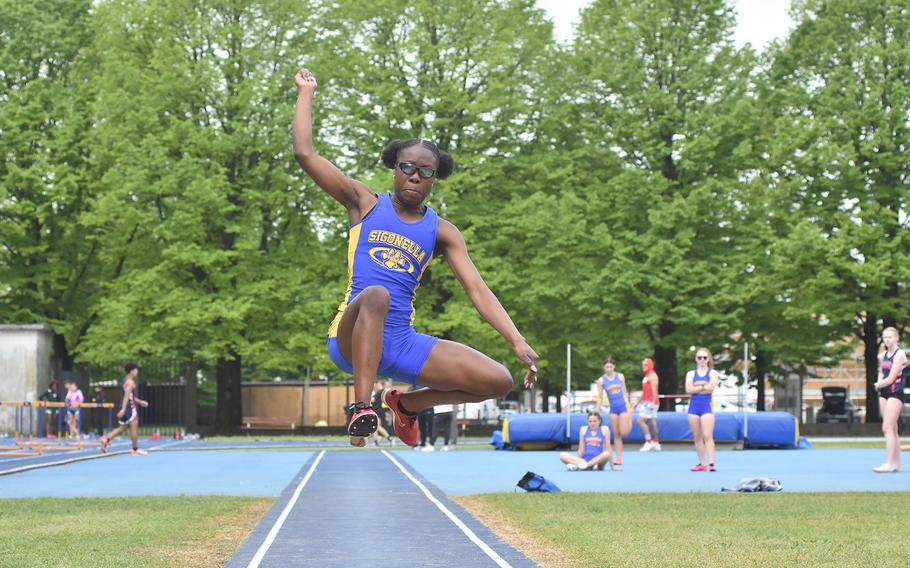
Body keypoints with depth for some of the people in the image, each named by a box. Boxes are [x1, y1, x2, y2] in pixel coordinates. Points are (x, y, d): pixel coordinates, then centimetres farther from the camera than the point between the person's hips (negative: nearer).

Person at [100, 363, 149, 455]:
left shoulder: (124, 381, 18)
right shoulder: (130, 382, -13)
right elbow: (127, 396, -22)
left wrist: (140, 402, 30)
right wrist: (123, 409, -29)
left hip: (124, 407, 10)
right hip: (130, 407, -10)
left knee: (122, 428, 12)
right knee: (134, 427, -3)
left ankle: (106, 439, -3)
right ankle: (135, 449, 0)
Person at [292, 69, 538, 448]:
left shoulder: (441, 232, 12)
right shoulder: (365, 204, 7)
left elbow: (477, 289, 2)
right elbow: (305, 153, 1)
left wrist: (518, 341, -11)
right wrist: (306, 92, 8)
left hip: (401, 343, 4)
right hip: (352, 338, -4)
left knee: (498, 381, -8)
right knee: (376, 295, -39)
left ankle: (407, 403, 18)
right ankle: (361, 410, -38)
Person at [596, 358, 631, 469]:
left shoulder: (620, 376, 2)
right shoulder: (601, 380, 0)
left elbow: (624, 392, 9)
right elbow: (600, 397, 1)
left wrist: (629, 406, 8)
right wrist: (596, 412, -4)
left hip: (624, 405, -1)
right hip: (613, 408, 1)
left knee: (624, 432, -12)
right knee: (616, 435, 2)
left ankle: (629, 423, 23)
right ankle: (619, 459, 6)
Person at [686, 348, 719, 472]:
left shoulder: (713, 373, 5)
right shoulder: (691, 374, 12)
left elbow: (711, 388, -13)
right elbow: (688, 389, -6)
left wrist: (697, 386, -6)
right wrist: (704, 386, -9)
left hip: (707, 406, -3)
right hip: (694, 406, 3)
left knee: (707, 436, -13)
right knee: (697, 437, 6)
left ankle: (711, 463, -17)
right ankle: (701, 463, 12)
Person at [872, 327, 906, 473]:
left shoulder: (899, 354, -12)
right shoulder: (885, 355, 12)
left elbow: (890, 379, -16)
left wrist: (877, 385, 1)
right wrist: (880, 382, 3)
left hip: (895, 394, -8)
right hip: (884, 394, 8)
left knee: (887, 428, -14)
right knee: (892, 429, 10)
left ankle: (890, 464, -17)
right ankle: (897, 463, 15)